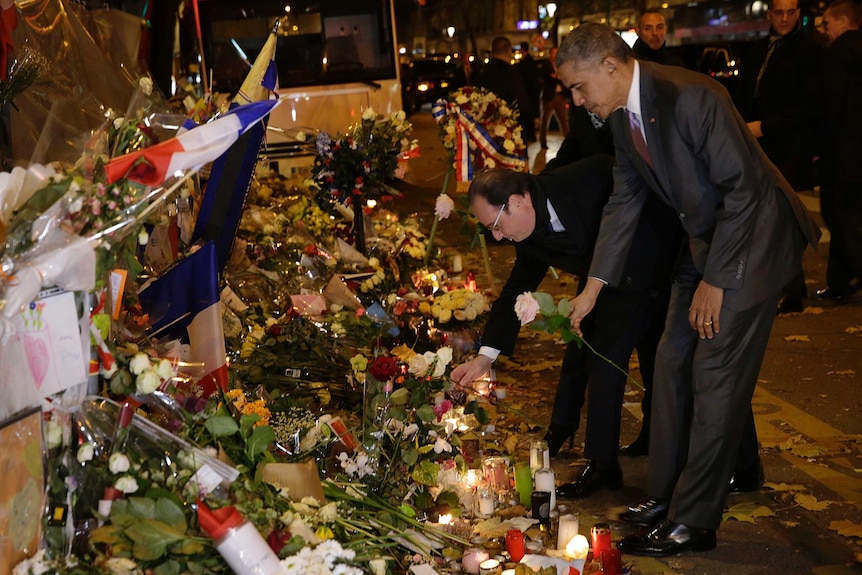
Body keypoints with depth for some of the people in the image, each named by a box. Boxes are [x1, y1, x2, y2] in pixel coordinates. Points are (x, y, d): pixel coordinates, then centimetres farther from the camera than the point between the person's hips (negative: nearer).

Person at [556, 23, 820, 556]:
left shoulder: (691, 97, -27)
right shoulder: (623, 116, 1)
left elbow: (743, 188, -24)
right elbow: (625, 201, 10)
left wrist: (715, 280, -19)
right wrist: (594, 287, 7)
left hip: (752, 237, -9)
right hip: (704, 238, 9)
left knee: (715, 376, -7)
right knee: (673, 362, 11)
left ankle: (693, 522, 2)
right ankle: (666, 495, 24)